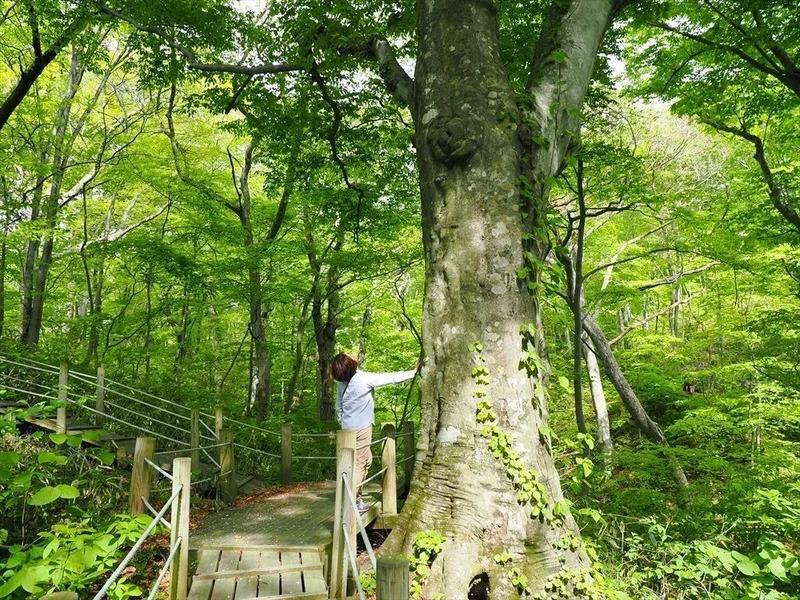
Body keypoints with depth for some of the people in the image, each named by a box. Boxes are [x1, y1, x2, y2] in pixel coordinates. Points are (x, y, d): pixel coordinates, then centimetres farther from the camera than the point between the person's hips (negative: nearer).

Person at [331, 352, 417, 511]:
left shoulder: (341, 383, 4)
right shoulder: (364, 378, -18)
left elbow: (338, 407, 13)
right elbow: (391, 378, -12)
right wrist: (412, 372, -2)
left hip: (348, 427, 7)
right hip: (361, 427, -7)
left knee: (366, 459, 19)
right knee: (359, 463, 1)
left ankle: (354, 495, 23)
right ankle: (352, 501, 6)